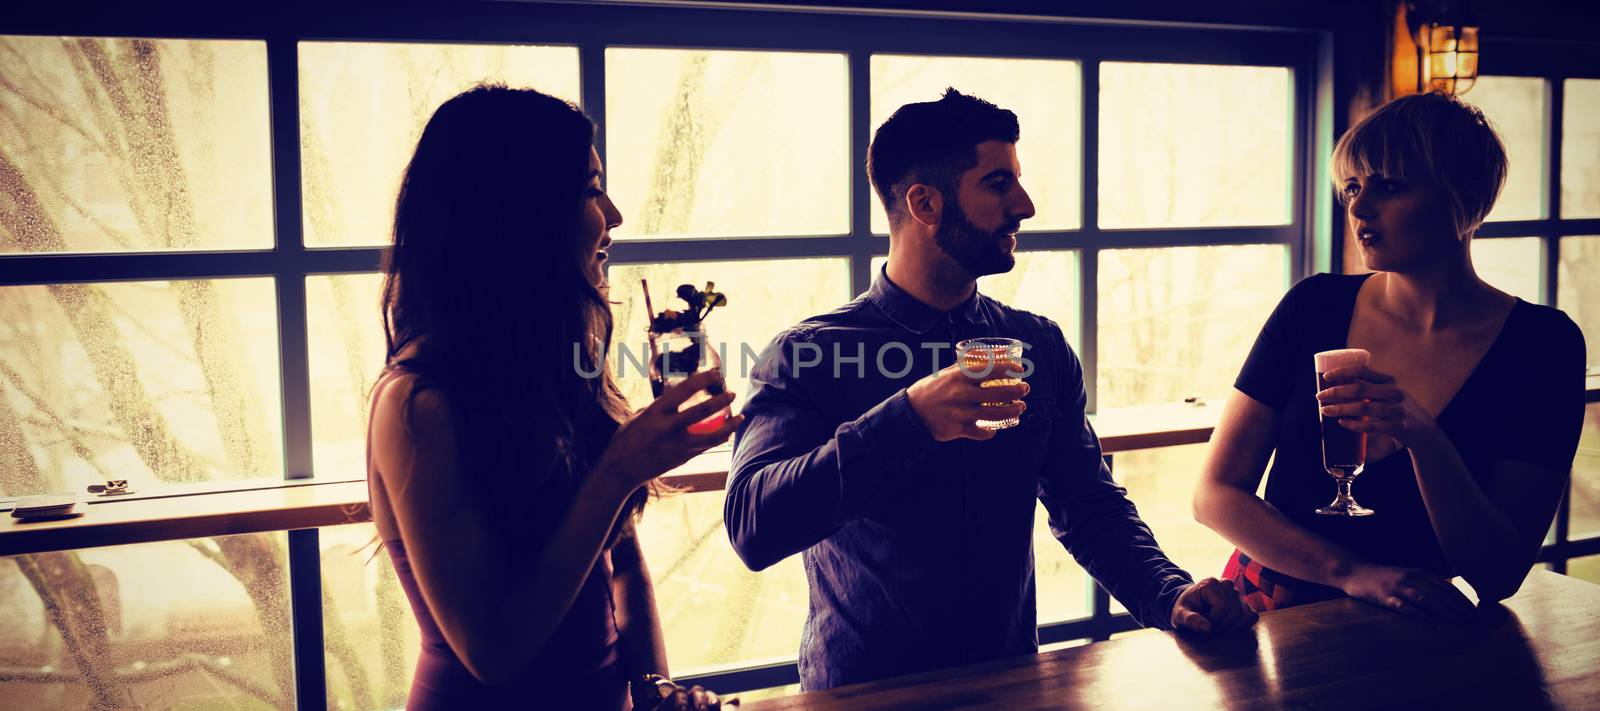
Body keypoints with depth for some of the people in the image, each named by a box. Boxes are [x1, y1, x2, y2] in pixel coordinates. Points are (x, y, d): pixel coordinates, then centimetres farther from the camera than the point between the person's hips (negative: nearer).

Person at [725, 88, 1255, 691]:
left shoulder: (1042, 348, 6)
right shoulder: (806, 353, -9)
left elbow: (1089, 505, 11)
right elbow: (753, 528, -22)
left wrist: (1168, 594, -7)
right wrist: (907, 421, -30)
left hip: (1011, 685, 0)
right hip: (865, 693, 0)